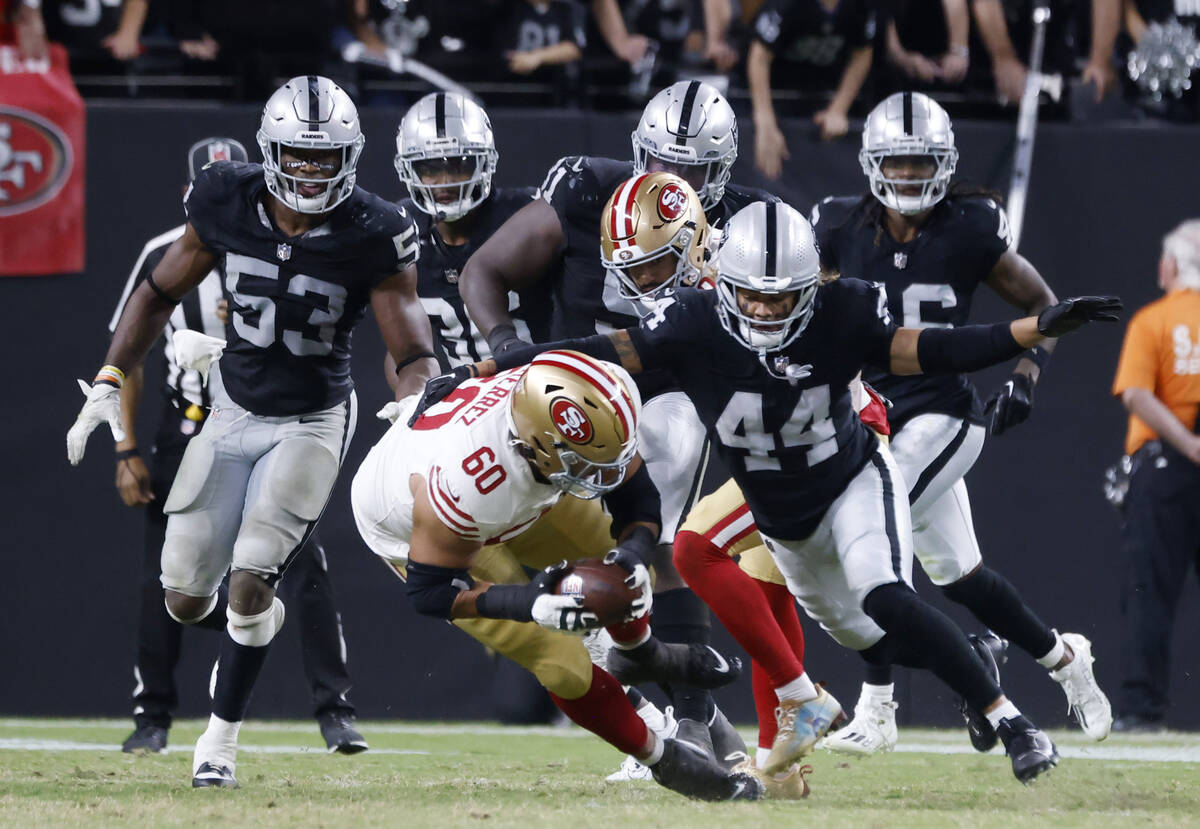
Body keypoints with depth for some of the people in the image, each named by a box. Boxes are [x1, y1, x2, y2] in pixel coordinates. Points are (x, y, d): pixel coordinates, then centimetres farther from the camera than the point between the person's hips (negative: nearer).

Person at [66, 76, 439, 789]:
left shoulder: (370, 236, -19)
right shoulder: (228, 203, -11)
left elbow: (414, 352, -16)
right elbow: (161, 294, 4)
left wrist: (417, 404, -38)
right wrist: (110, 382, -2)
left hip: (313, 423, -3)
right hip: (235, 415, 3)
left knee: (251, 584, -17)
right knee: (187, 601, 3)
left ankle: (222, 737, 3)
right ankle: (258, 610, 41)